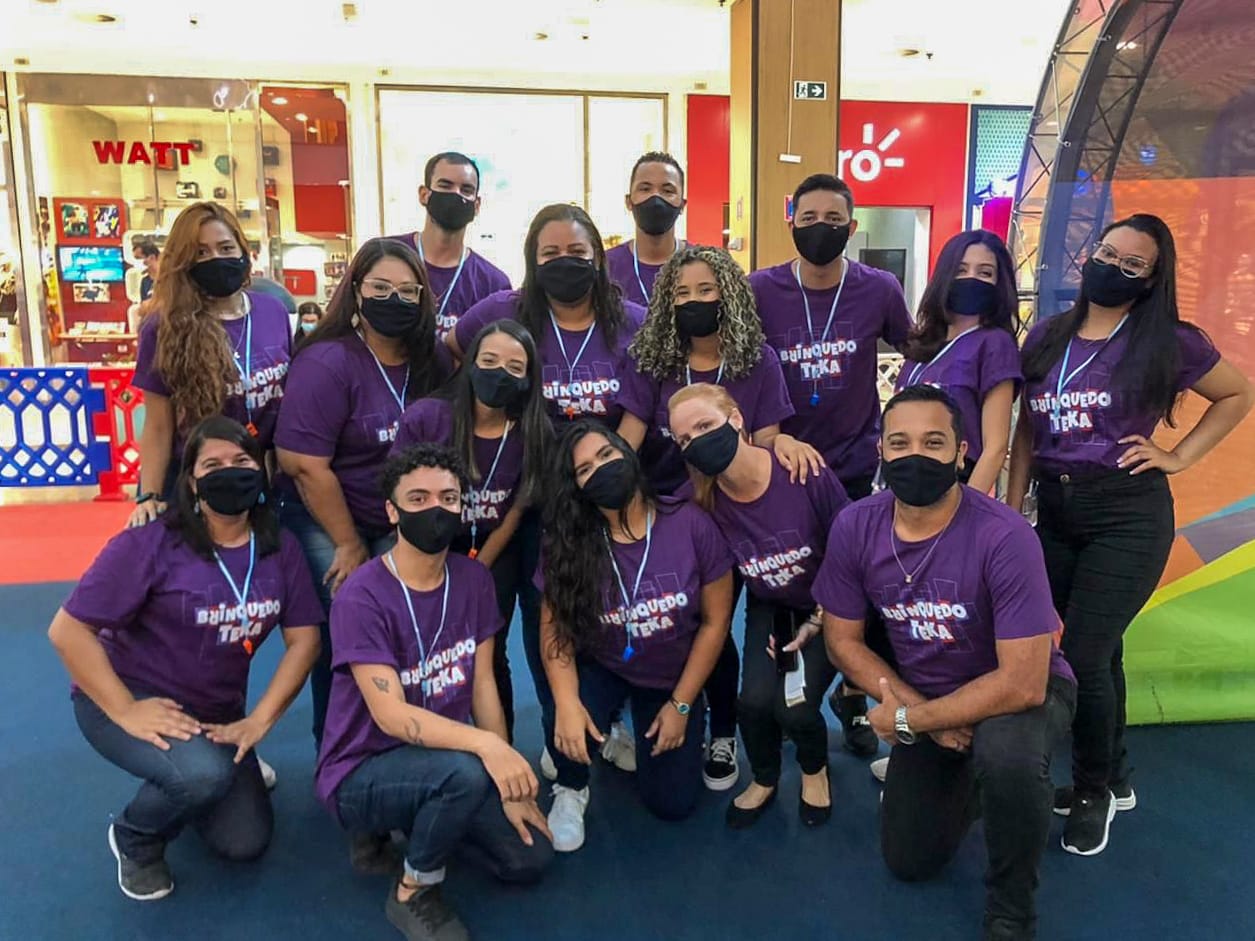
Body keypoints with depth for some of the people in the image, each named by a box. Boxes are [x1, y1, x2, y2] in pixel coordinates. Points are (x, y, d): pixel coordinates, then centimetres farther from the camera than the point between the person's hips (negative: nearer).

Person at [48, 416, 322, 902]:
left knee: (246, 843, 1)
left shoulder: (280, 549, -8)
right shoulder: (149, 544, -21)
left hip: (216, 712, 5)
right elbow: (68, 631, -21)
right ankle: (134, 837, 1)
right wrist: (126, 713, -25)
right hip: (126, 697, -4)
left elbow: (304, 640, -7)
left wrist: (259, 720, -16)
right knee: (202, 771, -34)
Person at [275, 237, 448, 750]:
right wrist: (349, 544, -14)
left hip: (405, 529, 5)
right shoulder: (326, 363, -18)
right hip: (328, 526, -4)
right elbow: (304, 464, -21)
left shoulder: (433, 363, -1)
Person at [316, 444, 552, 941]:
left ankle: (421, 822, 21)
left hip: (444, 757, 6)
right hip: (362, 771, -6)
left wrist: (510, 787, -6)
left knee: (530, 859, -1)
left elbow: (483, 684, -2)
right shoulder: (362, 597, -24)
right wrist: (484, 744, -43)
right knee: (465, 773, -34)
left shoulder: (474, 580, -5)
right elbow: (391, 716, -29)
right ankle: (413, 893, -6)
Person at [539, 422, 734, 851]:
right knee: (569, 732, -32)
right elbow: (554, 625, -14)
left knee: (672, 804, 0)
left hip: (673, 677, 0)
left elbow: (715, 621, -12)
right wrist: (567, 701, -32)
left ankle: (636, 731, 33)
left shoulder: (691, 524, -22)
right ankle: (571, 790, 6)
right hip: (601, 668, 0)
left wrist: (681, 705, -10)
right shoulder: (568, 543, -17)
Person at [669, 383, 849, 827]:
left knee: (794, 707, -19)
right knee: (755, 700, -19)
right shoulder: (706, 501, -17)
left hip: (827, 608, -2)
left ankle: (815, 770, 19)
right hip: (769, 610, 3)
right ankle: (764, 780, 17)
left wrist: (820, 621, -12)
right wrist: (773, 632, -8)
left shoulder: (807, 473, -26)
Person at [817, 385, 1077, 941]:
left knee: (1005, 754, -39)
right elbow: (843, 641, -5)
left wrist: (907, 721, -22)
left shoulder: (1003, 537, -31)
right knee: (909, 863, 9)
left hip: (1022, 692, -4)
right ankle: (969, 779, 39)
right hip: (922, 699, 4)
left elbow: (1023, 683, -31)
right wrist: (917, 710, -17)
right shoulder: (855, 528, -18)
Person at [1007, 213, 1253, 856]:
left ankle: (1093, 791, 18)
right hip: (1055, 513, 4)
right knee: (1099, 651, 16)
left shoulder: (1170, 342, -3)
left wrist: (1179, 455, -1)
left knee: (1081, 657, -7)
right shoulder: (1046, 337, 7)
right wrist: (1012, 510, 8)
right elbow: (1027, 429, 12)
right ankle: (1113, 778, 34)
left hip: (1127, 515, -4)